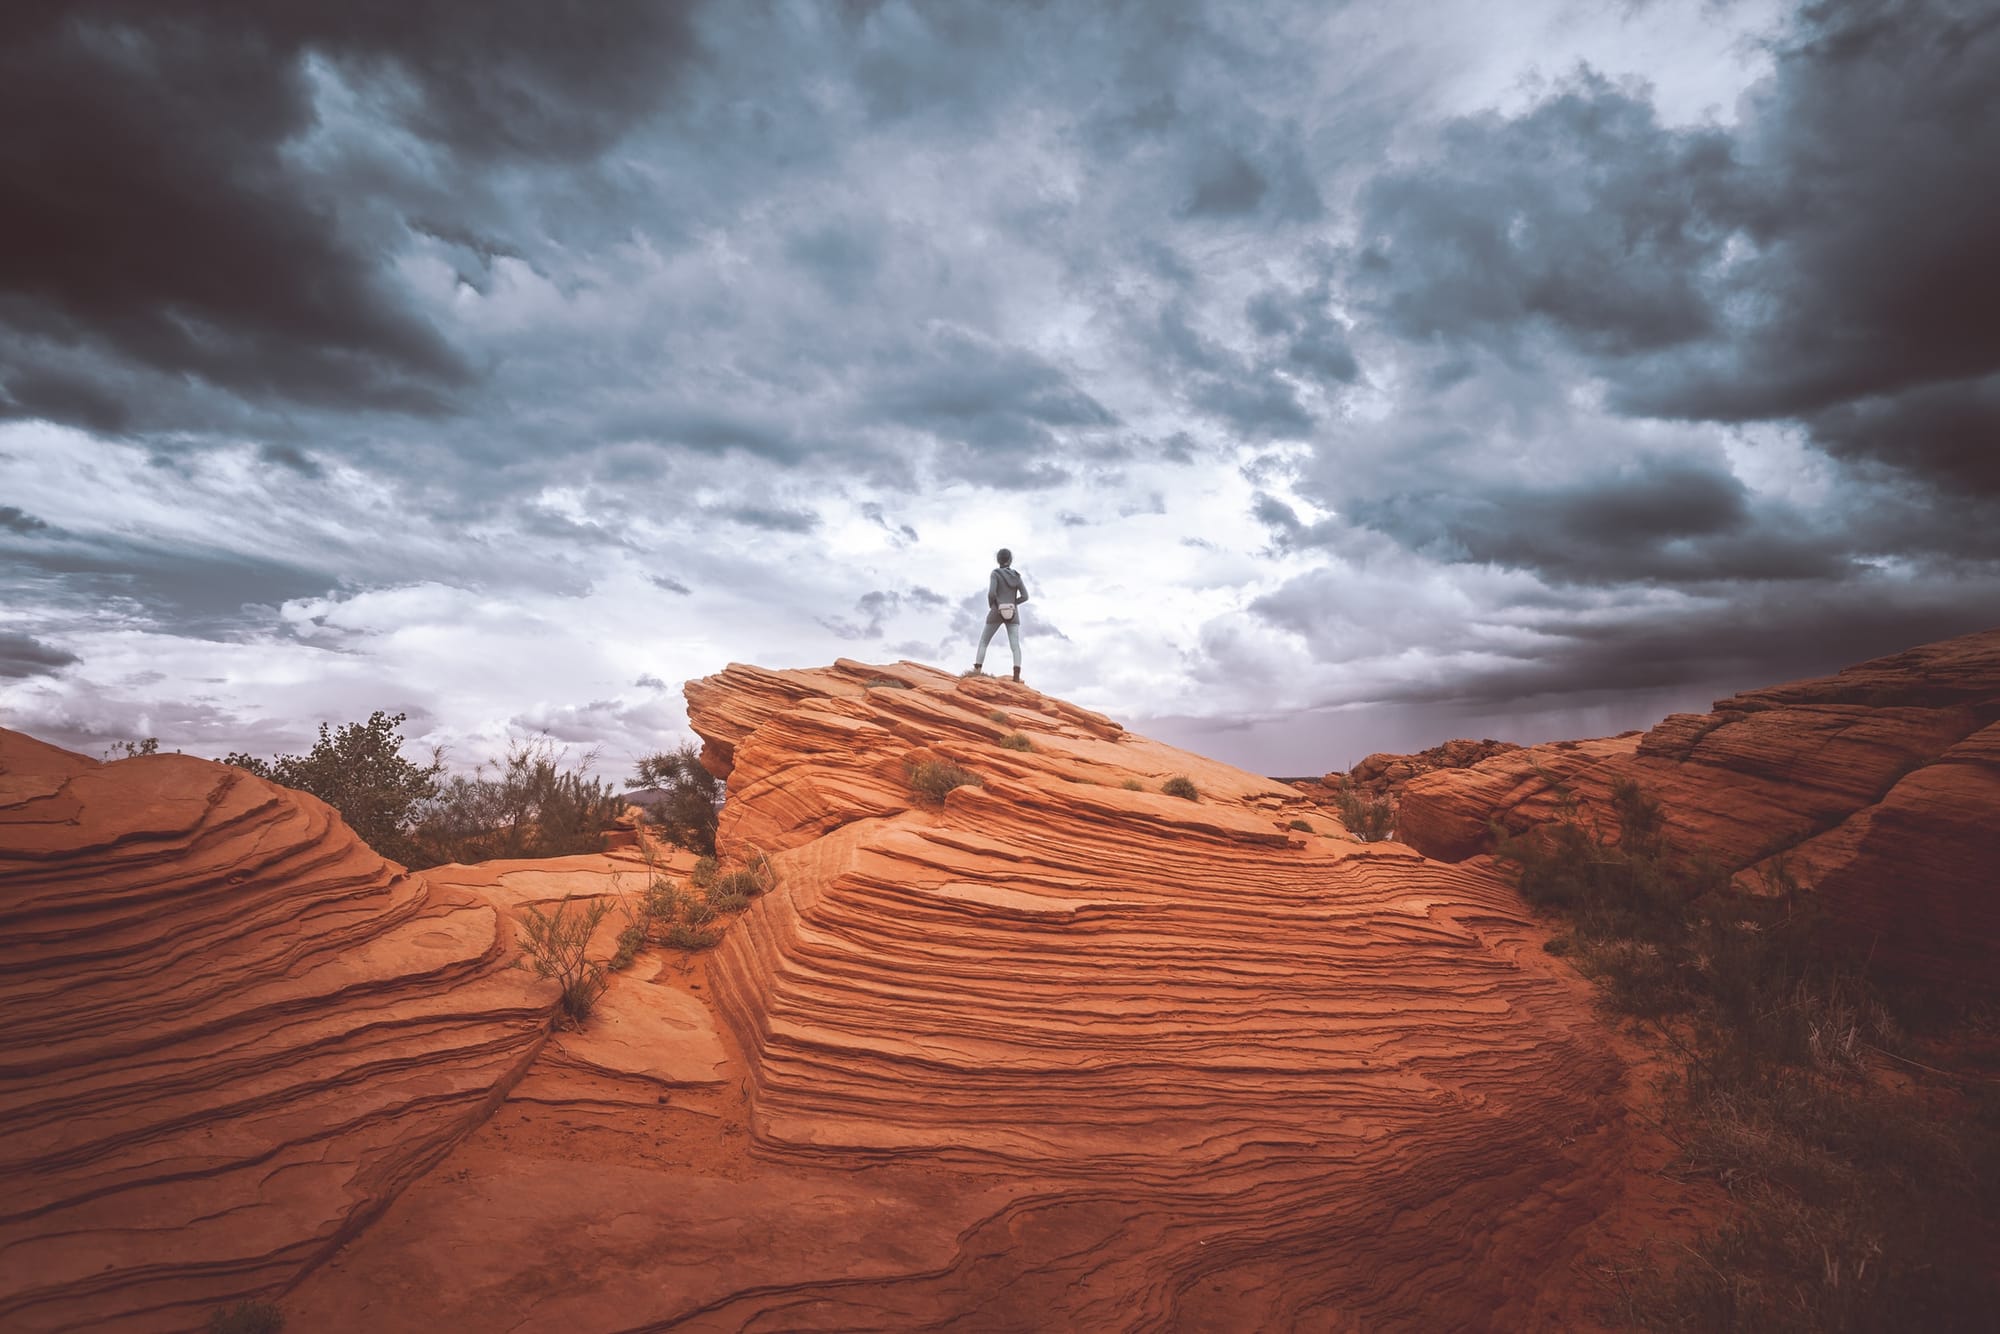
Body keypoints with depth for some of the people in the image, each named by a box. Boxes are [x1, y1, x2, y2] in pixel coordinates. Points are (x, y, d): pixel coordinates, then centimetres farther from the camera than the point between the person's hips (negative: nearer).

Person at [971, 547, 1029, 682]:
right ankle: (1017, 676, -26)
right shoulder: (1016, 575, 5)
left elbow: (991, 593, -19)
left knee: (983, 642, 10)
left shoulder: (995, 573, -6)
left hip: (997, 614, -2)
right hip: (1012, 614, 2)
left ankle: (976, 672, -1)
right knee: (1015, 646, -7)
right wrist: (1010, 604, 11)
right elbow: (1025, 596, -1)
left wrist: (991, 606, 1)